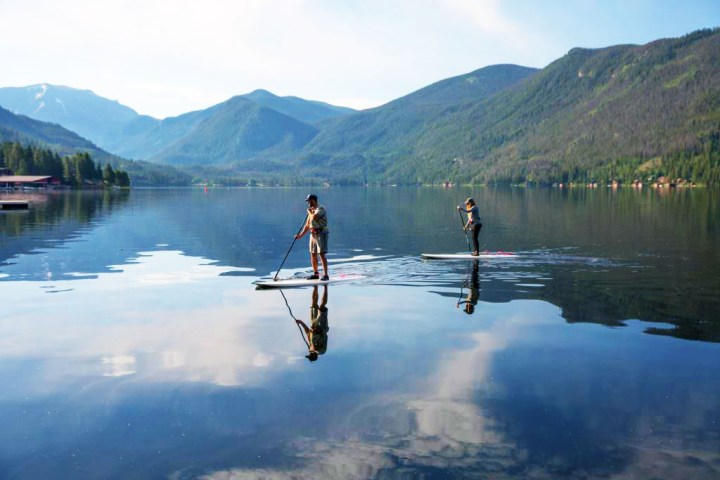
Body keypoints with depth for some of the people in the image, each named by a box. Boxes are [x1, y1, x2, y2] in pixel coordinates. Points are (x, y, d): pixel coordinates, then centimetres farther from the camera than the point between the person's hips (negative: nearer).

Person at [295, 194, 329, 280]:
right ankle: (315, 274, 20)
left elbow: (314, 218, -27)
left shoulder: (320, 208, -11)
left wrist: (310, 212, -6)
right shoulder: (312, 210, 15)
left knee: (321, 254, -11)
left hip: (321, 234, -9)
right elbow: (307, 225, 19)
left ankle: (325, 275, -10)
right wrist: (301, 235, 13)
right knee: (313, 255, 10)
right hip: (313, 234, 9)